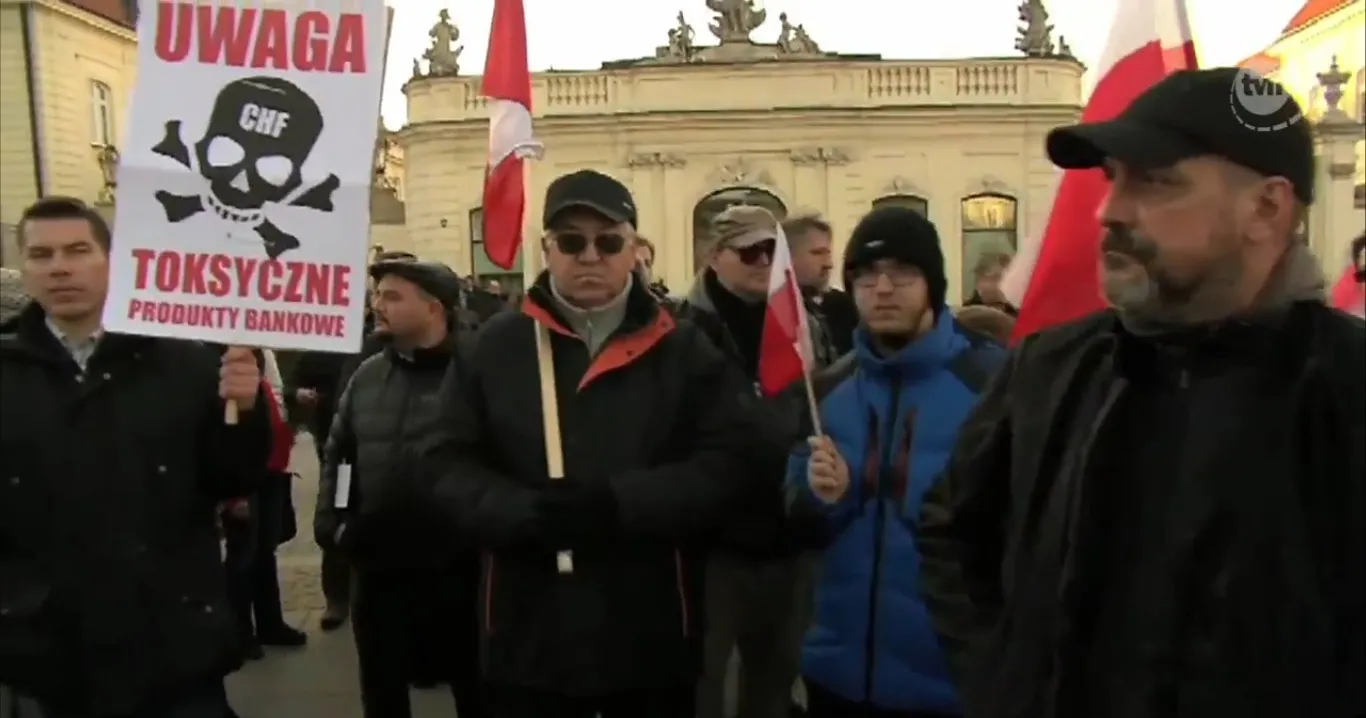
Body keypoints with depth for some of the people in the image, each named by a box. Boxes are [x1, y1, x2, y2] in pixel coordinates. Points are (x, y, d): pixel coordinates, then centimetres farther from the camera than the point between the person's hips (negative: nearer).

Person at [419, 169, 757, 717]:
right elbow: (448, 464, 2)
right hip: (529, 637, 1)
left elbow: (725, 467, -7)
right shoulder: (496, 346, 3)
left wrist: (618, 503, -20)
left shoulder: (687, 351, 1)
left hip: (651, 639, 0)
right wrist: (520, 511, -18)